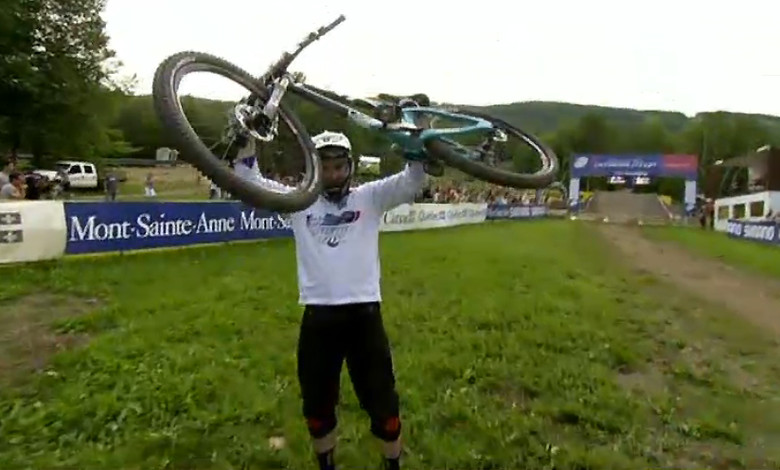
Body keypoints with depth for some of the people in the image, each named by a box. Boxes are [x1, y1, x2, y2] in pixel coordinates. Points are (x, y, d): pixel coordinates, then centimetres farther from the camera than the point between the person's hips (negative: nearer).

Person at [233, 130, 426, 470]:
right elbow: (249, 182, 5)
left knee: (382, 401, 12)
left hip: (364, 313, -1)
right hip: (318, 316, 2)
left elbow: (413, 180, -6)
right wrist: (247, 136, -7)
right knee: (317, 404, 18)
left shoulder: (370, 196, 5)